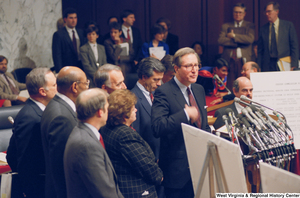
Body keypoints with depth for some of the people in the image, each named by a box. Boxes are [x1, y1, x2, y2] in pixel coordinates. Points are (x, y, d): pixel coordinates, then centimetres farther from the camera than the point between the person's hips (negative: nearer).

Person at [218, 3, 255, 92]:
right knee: (229, 87, -3)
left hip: (243, 61, -1)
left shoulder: (249, 25, 12)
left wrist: (234, 36, -2)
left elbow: (250, 39, -6)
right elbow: (220, 40, 0)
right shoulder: (226, 26, 16)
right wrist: (238, 42, -7)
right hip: (229, 60, 1)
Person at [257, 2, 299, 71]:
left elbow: (294, 47, 1)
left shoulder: (288, 25, 3)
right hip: (267, 67, 2)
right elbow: (260, 51, 12)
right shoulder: (263, 29, 10)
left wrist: (293, 66, -8)